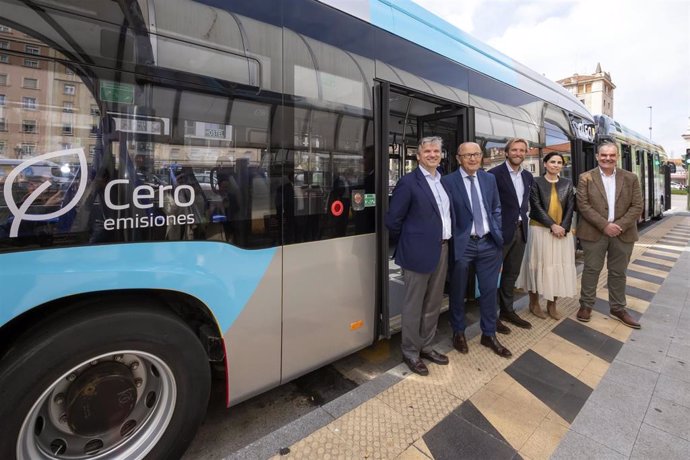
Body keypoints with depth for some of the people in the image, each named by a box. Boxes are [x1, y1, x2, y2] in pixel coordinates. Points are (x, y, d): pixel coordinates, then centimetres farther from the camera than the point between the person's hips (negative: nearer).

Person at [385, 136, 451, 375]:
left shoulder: (444, 181, 11)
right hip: (419, 251, -7)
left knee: (433, 304, 17)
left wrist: (445, 241, 14)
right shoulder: (408, 182, -12)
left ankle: (426, 346, 35)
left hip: (441, 249, 8)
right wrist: (408, 242, 0)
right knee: (414, 305, 6)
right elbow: (392, 219, -12)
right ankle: (410, 352, 24)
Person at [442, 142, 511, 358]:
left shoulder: (489, 178, 8)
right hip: (462, 244, -4)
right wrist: (452, 241, -9)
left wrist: (498, 234, 5)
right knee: (458, 292, 11)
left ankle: (489, 334, 32)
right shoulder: (448, 181, -8)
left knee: (489, 291, 13)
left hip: (489, 243, 5)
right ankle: (458, 332, 32)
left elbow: (496, 208, 14)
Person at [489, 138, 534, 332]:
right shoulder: (495, 173, -11)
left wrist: (523, 217, 8)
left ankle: (507, 310, 31)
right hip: (501, 230, -7)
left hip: (520, 230, 7)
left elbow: (525, 201, 20)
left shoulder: (528, 176, 12)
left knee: (512, 273, 16)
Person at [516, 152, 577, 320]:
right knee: (539, 265, 2)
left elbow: (570, 207, 5)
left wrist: (563, 227, -10)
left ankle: (551, 304, 18)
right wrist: (552, 225, -16)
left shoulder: (567, 184, 11)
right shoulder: (536, 182, -1)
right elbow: (536, 207, -9)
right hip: (540, 230, -4)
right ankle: (534, 303, 15)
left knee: (559, 266, 5)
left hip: (562, 231, 4)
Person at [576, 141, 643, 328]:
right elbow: (583, 205, -9)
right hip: (594, 232, -2)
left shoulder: (630, 178, 6)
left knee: (618, 272, 12)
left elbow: (637, 206, 1)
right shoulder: (586, 178, -2)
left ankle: (618, 309, 25)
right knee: (591, 269, 6)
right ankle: (586, 305, 18)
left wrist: (620, 226, -13)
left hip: (623, 233, 3)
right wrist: (605, 225, -16)